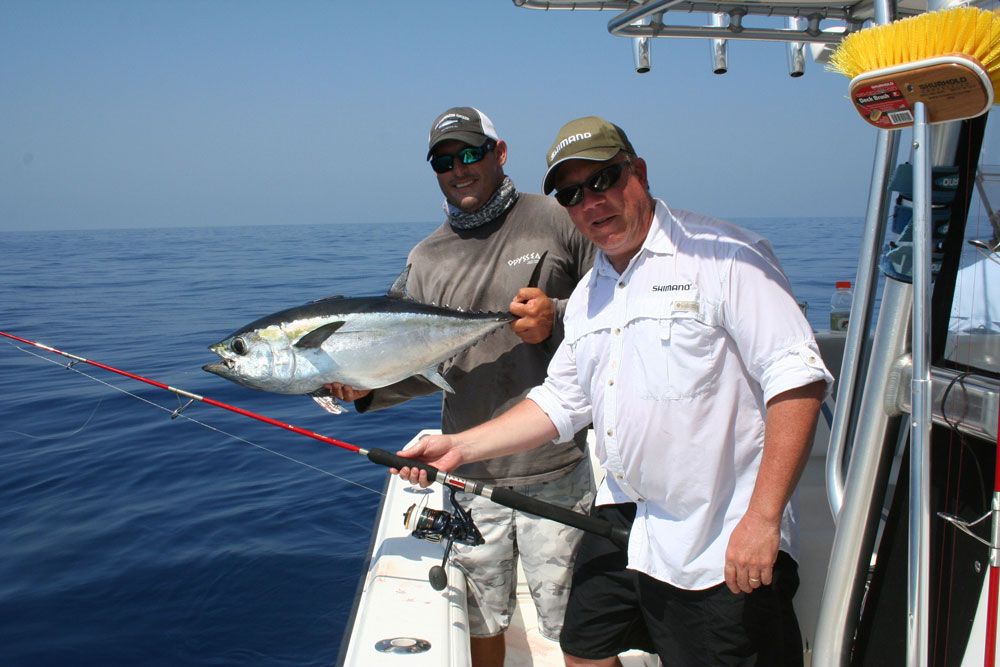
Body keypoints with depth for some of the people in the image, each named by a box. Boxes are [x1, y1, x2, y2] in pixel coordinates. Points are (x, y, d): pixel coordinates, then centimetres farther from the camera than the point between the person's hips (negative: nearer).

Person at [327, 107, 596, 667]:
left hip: (555, 473, -3)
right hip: (469, 474, 4)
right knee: (482, 619, 16)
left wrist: (556, 319, -17)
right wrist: (370, 387, -6)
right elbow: (425, 365, 11)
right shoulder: (426, 258, 10)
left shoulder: (556, 221, -1)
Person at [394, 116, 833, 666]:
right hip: (623, 519, 7)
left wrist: (762, 518, -23)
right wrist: (459, 447, 11)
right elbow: (560, 402, 18)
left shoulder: (724, 258, -14)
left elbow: (797, 378, -19)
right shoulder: (587, 295, 12)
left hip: (724, 548, -7)